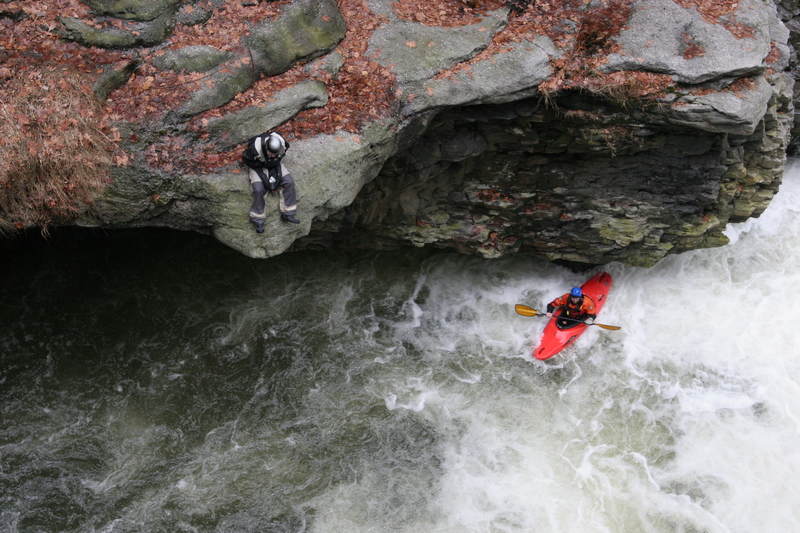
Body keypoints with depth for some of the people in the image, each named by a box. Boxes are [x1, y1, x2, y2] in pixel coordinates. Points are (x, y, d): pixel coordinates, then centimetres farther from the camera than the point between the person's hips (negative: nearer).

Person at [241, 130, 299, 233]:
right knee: (259, 189, -25)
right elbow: (245, 160, -17)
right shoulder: (255, 148, -36)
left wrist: (278, 159, -7)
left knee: (289, 182, -14)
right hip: (259, 166, -4)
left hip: (274, 164, 4)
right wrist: (262, 165, -20)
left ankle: (287, 214, -3)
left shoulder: (282, 143, -24)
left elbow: (286, 148, 3)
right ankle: (258, 221, -10)